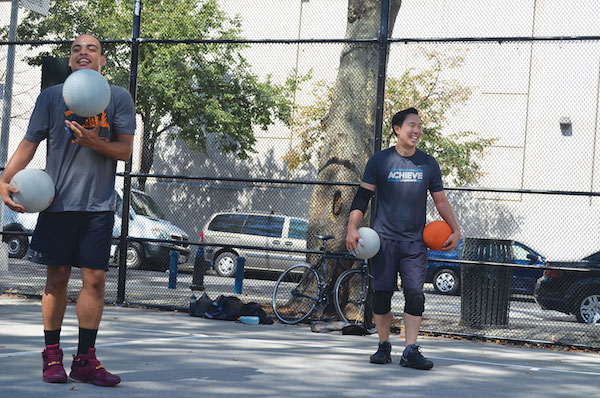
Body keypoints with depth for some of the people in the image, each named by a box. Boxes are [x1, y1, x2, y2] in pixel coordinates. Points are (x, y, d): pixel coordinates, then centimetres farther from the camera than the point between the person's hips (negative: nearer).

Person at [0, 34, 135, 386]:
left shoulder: (119, 97, 5)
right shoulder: (51, 96, 6)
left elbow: (125, 150, 2)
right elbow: (30, 143, 4)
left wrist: (94, 143, -17)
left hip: (99, 205, 0)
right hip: (58, 202, 0)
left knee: (95, 278, -3)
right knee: (57, 277, 2)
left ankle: (85, 360, 6)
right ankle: (52, 356, 13)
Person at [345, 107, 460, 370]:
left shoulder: (428, 164, 9)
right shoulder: (380, 160, 2)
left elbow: (440, 201, 16)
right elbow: (363, 196, 2)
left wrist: (455, 230, 8)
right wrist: (352, 228, -9)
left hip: (415, 241, 1)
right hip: (384, 239, -1)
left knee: (415, 294, -9)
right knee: (382, 294, 1)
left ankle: (411, 351, -7)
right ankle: (384, 346, 16)